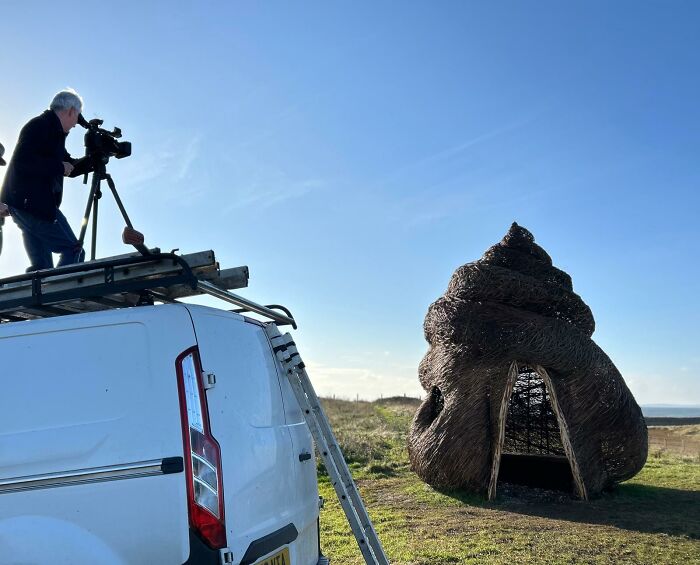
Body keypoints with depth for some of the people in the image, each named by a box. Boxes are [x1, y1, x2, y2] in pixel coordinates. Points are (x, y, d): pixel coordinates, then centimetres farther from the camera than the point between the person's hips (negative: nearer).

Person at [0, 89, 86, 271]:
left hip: (28, 204, 10)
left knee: (42, 266, 7)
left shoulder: (52, 131, 20)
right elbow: (23, 162, -22)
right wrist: (59, 166, -16)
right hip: (31, 203, -10)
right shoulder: (40, 126, -9)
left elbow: (69, 166, 27)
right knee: (74, 251, -11)